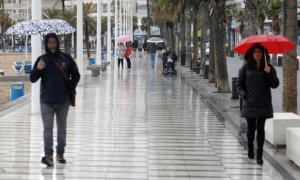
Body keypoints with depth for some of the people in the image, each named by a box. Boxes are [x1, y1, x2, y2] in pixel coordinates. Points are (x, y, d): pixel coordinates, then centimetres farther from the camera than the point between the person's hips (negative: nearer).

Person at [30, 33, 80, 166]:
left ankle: (60, 153, 23)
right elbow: (33, 79, 0)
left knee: (62, 128, 11)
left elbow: (76, 75, 9)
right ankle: (48, 155, -12)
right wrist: (38, 69, -18)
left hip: (63, 100, 1)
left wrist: (71, 87, -5)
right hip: (46, 100, -1)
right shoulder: (42, 59, 1)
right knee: (48, 128, -8)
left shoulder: (66, 58, 1)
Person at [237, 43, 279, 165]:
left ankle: (259, 155, -6)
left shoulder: (269, 68, 4)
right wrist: (244, 95, -9)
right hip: (250, 103, 1)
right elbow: (239, 84, 7)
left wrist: (269, 73, -17)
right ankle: (250, 148, 34)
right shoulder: (246, 68, 3)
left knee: (260, 128, -7)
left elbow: (275, 85, -2)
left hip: (263, 104, 0)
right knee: (251, 128, 8)